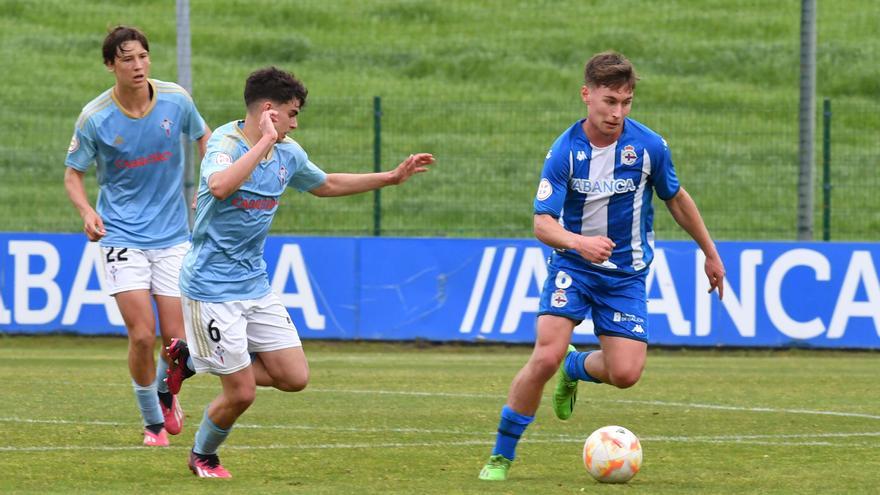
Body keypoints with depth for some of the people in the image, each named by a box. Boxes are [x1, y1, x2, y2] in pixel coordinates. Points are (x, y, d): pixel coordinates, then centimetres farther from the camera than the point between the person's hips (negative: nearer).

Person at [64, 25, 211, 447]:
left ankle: (165, 392, 35)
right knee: (142, 336, -12)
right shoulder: (94, 119, -12)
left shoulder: (176, 100, -7)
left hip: (172, 237, 2)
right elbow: (73, 174, 0)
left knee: (176, 340, 0)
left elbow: (203, 135, 14)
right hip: (121, 237, -2)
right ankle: (152, 421, 11)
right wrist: (87, 212, -19)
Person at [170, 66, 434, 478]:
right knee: (241, 393, -5)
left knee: (294, 377, 2)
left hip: (254, 284, 8)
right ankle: (202, 457, 25)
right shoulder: (226, 143, -18)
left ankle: (194, 358, 19)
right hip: (212, 286, -8)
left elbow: (326, 184, 25)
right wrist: (265, 142, -34)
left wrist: (392, 177, 22)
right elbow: (220, 187, -41)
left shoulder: (287, 154, 6)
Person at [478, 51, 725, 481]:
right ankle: (501, 455, -4)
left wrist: (710, 253, 16)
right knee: (546, 357, -21)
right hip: (572, 266, -2)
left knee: (625, 373, -11)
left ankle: (575, 368, 27)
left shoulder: (649, 146, -10)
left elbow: (676, 199, 8)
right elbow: (542, 223, -21)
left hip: (626, 272, 2)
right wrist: (579, 242, -42)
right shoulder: (565, 151, -16)